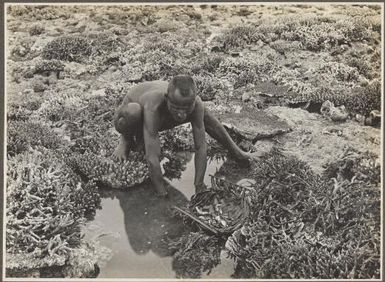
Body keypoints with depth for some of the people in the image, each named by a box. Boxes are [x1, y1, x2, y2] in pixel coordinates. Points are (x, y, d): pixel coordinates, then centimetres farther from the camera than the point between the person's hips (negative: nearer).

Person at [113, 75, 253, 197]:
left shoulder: (196, 104, -33)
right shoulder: (153, 106, -46)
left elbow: (201, 147, -29)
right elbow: (152, 158, -46)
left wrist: (199, 187, -32)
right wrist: (163, 196, -43)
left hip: (160, 119, 4)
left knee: (203, 114, -7)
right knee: (133, 112, -40)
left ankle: (234, 150, 18)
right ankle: (126, 140, -5)